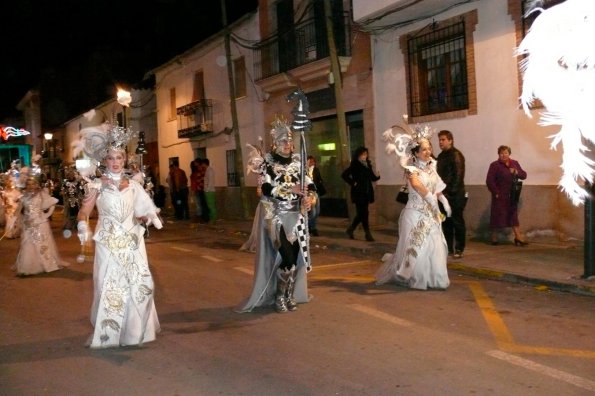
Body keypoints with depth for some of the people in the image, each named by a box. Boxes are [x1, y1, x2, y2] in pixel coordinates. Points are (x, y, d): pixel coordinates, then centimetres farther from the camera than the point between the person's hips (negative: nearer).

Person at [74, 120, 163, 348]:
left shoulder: (133, 184, 9)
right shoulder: (97, 185, -2)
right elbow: (84, 212, -8)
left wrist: (149, 217, -5)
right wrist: (83, 227, -27)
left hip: (133, 243, 3)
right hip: (109, 244, -3)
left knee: (141, 285, 1)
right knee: (110, 288, -1)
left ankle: (135, 330, 16)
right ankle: (108, 333, 13)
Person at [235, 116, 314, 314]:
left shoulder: (298, 161, 9)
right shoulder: (267, 162, -3)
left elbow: (308, 183, 2)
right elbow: (266, 188, -16)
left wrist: (309, 198, -18)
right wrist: (290, 189, -23)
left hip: (296, 215, 4)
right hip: (275, 215, -4)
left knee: (295, 255, 2)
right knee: (286, 255, -12)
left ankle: (290, 295, 16)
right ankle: (280, 297, 4)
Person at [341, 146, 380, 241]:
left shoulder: (367, 165, 11)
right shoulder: (354, 165, -7)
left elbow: (372, 177, 10)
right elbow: (344, 175, -12)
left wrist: (378, 176, -10)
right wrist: (353, 183, -12)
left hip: (367, 193, 7)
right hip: (359, 193, -7)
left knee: (361, 213, 11)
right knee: (364, 213, -5)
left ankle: (350, 229, 26)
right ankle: (367, 234, -1)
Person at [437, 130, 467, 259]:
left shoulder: (456, 155, -8)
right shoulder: (441, 156, 16)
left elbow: (458, 175, -15)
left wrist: (452, 192, -19)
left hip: (455, 195, -7)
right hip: (444, 194, 7)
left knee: (457, 221, -1)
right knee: (446, 222, 9)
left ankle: (459, 249, 4)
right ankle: (448, 247, 17)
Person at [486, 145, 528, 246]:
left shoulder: (514, 163, 10)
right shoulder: (494, 165, -6)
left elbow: (524, 175, 10)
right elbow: (489, 181, -11)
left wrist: (517, 172, -11)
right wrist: (495, 192, -14)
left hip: (512, 196, 5)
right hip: (500, 196, -5)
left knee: (514, 216, 5)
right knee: (498, 216, 2)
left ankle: (518, 238, 6)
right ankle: (494, 238, 14)